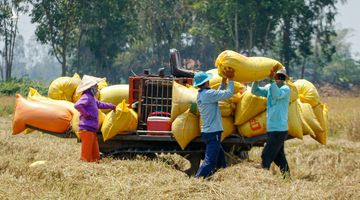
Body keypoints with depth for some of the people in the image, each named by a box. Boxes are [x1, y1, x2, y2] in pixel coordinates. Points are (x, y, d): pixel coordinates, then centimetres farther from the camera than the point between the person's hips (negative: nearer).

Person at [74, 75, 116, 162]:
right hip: (87, 129, -10)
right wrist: (86, 114, -20)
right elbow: (77, 105, -29)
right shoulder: (86, 97, -11)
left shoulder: (92, 98, 20)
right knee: (86, 156, -9)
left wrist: (112, 106, 47)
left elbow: (100, 104, 40)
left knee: (95, 156, 12)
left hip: (92, 130, 10)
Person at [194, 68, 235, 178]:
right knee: (210, 161, -13)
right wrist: (230, 79, -6)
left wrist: (224, 81, 19)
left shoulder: (200, 95, 11)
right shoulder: (208, 94, -17)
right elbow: (229, 93, -16)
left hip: (207, 132, 10)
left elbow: (219, 94, 22)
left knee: (220, 161, 21)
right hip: (213, 132, -10)